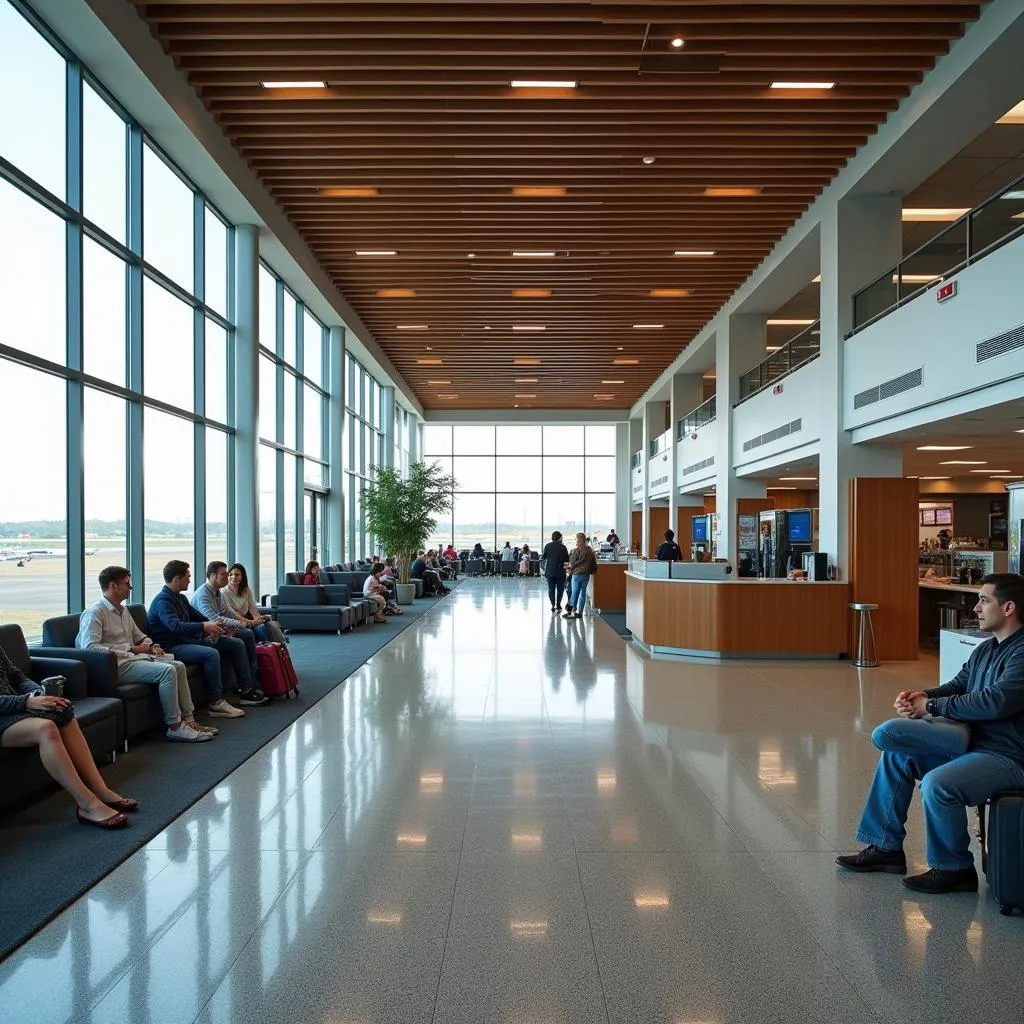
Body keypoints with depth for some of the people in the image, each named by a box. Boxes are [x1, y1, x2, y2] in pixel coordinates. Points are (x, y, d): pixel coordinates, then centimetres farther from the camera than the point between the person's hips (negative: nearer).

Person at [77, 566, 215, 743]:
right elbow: (89, 647, -23)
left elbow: (140, 636, 29)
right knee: (167, 671, -24)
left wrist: (151, 646, 4)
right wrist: (130, 649, -21)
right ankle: (174, 727, -18)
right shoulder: (95, 612, -10)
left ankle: (188, 719, -2)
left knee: (179, 666, -2)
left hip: (133, 657, 9)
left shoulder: (123, 610, 20)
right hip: (118, 664, -9)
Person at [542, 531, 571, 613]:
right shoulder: (563, 547, -7)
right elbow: (567, 559, -3)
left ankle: (553, 605, 0)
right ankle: (558, 604, 11)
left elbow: (543, 557, 1)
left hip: (549, 571, 1)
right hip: (560, 571, -1)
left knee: (551, 588, 8)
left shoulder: (547, 546, -4)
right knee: (560, 588, 13)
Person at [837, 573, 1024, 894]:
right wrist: (924, 695, -7)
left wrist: (931, 707, -17)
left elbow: (994, 702, -27)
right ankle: (885, 847, 7)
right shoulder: (985, 650, 12)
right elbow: (957, 685, 15)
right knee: (889, 736, 1)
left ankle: (954, 869, -2)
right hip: (970, 738, 9)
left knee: (938, 783, -33)